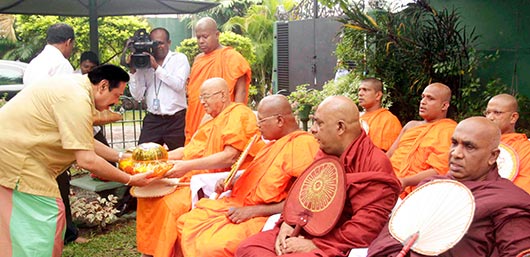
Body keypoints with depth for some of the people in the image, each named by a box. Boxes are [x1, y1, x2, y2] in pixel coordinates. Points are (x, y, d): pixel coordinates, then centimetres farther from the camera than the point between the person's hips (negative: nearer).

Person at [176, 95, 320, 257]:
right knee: (185, 222, 3)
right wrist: (230, 184, 8)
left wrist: (253, 211, -20)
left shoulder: (303, 144, -15)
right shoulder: (274, 143, 16)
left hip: (262, 219, -10)